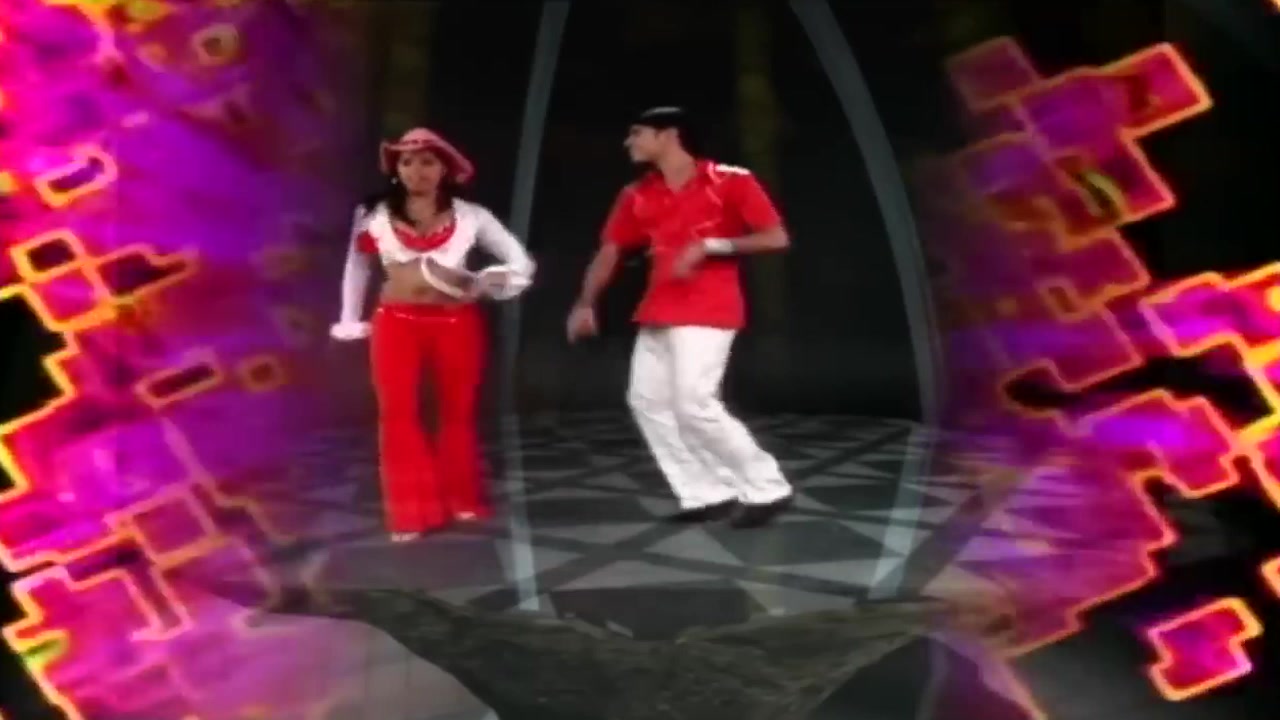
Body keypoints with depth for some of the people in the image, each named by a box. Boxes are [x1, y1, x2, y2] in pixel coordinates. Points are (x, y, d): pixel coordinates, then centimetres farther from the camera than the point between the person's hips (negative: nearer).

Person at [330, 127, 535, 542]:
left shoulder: (469, 216, 1)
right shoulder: (376, 216, 4)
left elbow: (519, 261, 3)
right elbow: (357, 267, 16)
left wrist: (481, 285, -12)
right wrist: (350, 320, 14)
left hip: (456, 323, 0)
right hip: (397, 324, 0)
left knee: (459, 411, 8)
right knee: (398, 414, -5)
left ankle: (462, 502, 24)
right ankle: (411, 513, 2)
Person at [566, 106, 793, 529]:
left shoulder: (729, 181, -8)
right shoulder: (637, 196, 9)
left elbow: (776, 238, -11)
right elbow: (609, 252, 12)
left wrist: (709, 246, -18)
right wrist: (585, 304, 0)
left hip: (706, 313, -7)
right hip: (658, 315, 8)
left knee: (694, 403, -15)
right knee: (646, 400, 4)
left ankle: (767, 489, -1)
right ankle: (705, 494, 9)